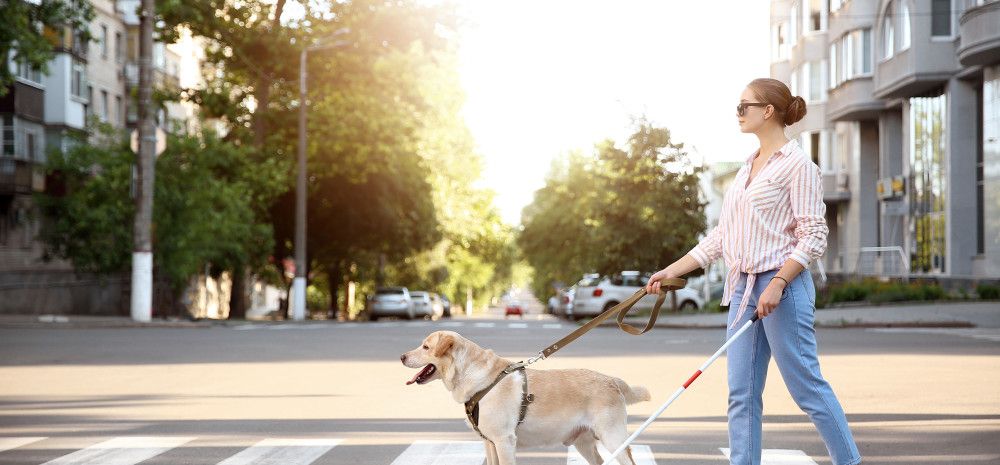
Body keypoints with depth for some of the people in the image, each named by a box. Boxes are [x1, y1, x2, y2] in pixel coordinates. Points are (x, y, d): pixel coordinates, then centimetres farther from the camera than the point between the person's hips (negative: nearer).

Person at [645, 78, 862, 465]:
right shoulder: (748, 167, 17)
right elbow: (722, 235, 19)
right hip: (743, 288, 8)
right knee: (741, 394, 5)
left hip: (782, 287, -8)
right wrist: (674, 270, 15)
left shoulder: (797, 164, -7)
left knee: (807, 386, -3)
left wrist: (777, 284, -22)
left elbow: (814, 236, -13)